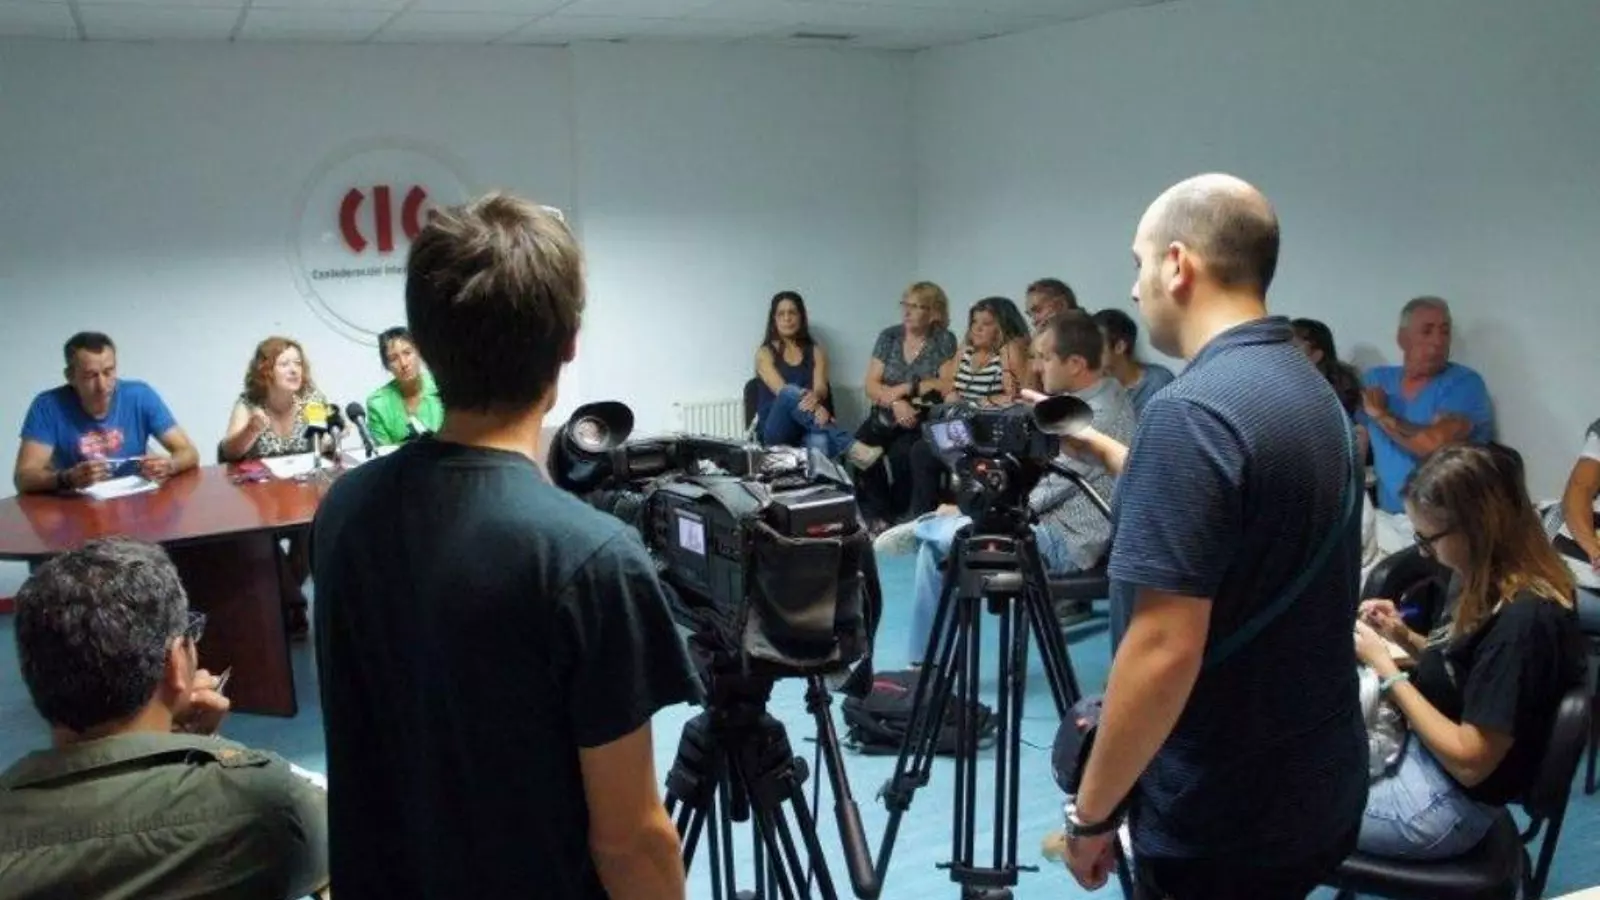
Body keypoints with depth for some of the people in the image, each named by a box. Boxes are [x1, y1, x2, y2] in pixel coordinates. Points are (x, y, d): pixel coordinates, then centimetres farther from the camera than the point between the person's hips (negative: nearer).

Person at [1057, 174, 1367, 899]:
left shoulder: (1191, 410, -24)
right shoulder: (1309, 391, 5)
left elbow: (1165, 649, -27)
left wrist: (1091, 811, -16)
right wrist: (1104, 450, 25)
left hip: (1219, 816, -9)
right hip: (1314, 790, 9)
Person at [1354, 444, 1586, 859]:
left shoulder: (1523, 619, -29)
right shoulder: (1503, 584, 0)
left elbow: (1470, 761, -25)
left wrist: (1387, 669, -19)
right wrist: (1406, 638, -1)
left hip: (1448, 801, -9)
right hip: (1423, 747, 9)